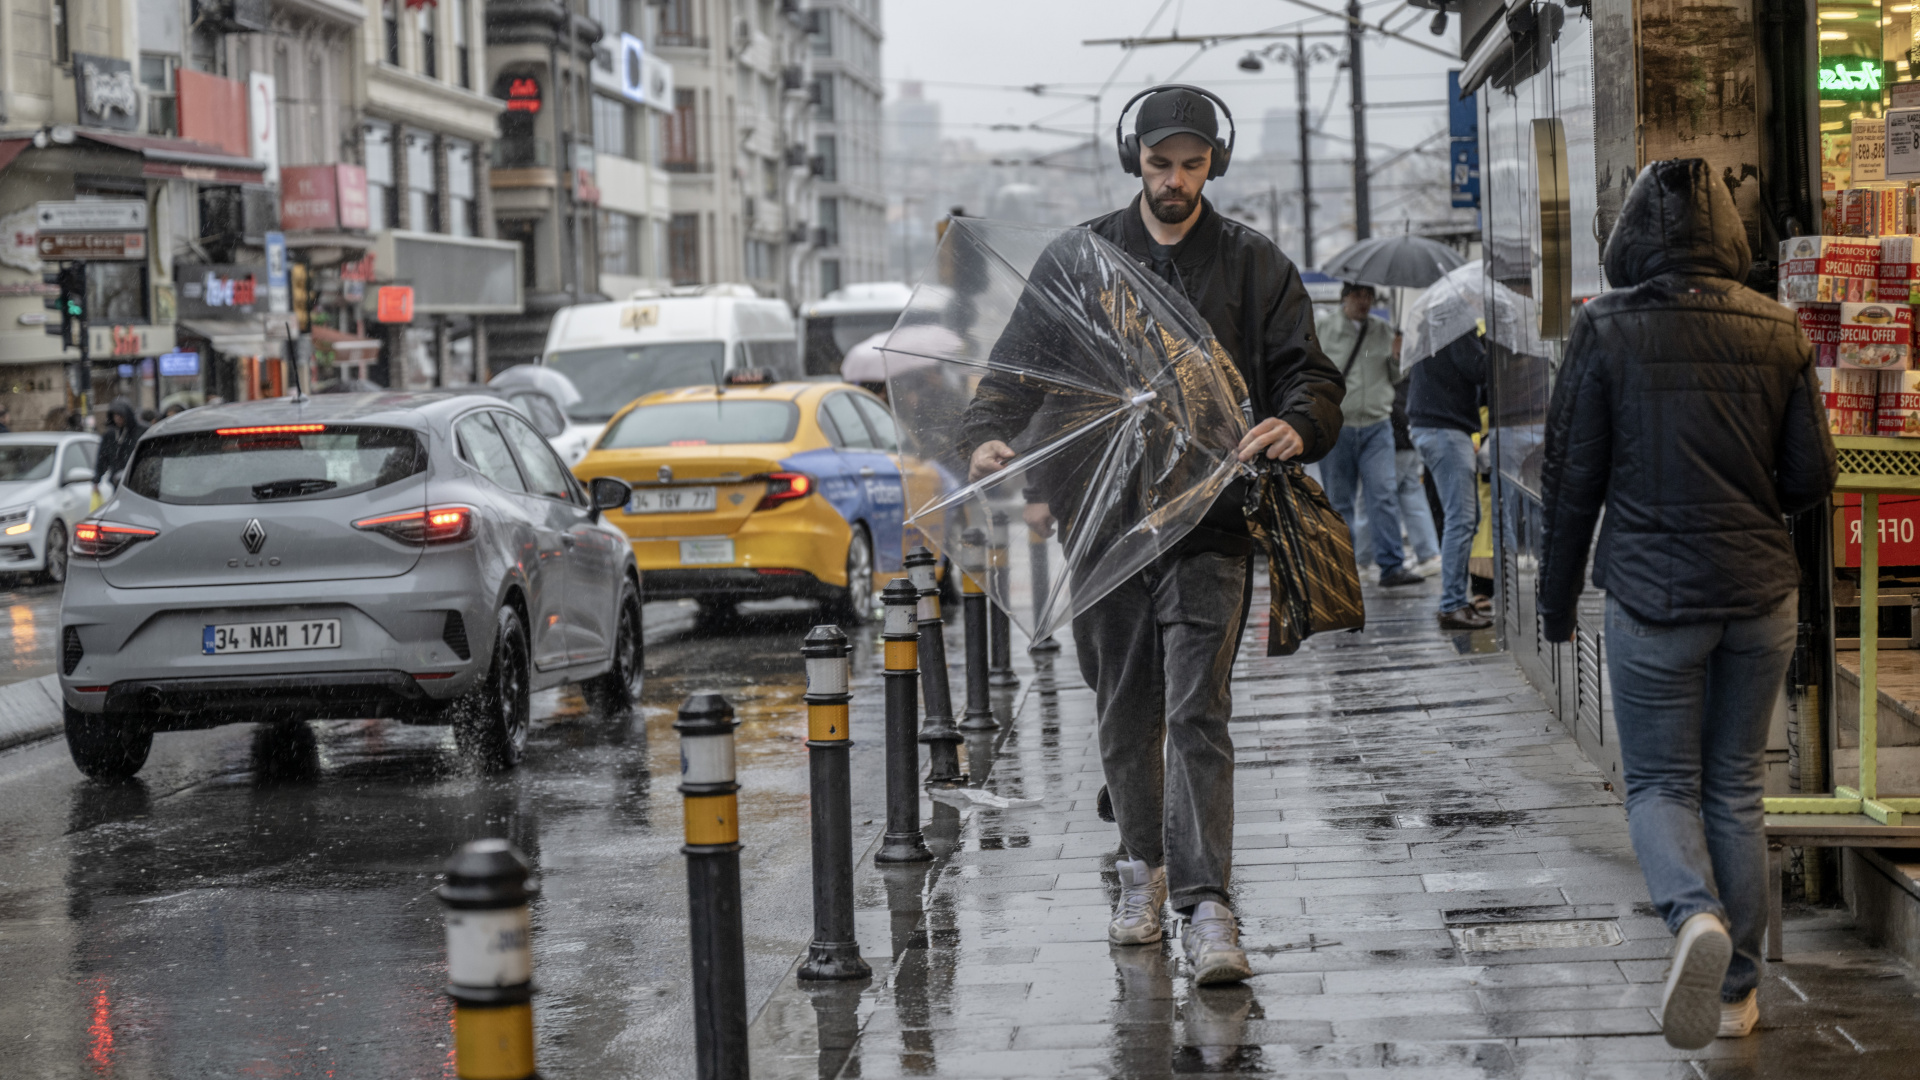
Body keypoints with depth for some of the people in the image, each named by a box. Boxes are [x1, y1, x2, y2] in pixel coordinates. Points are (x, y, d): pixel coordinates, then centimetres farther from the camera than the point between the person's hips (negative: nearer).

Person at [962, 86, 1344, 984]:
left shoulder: (1254, 266, 7)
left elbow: (1308, 373, 1)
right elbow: (1021, 362, 7)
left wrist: (1297, 425, -23)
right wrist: (990, 435, -15)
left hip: (1210, 520, -2)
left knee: (1198, 714, -11)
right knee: (1125, 714, 12)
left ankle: (1205, 902, -14)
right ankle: (1144, 868, 31)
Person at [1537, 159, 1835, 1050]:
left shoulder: (1607, 329, -7)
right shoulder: (1775, 329, 0)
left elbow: (1572, 476, -4)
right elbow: (1813, 477, 3)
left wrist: (1557, 599, 6)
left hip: (1652, 591, -3)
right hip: (1761, 592, 3)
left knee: (1660, 784, 7)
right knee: (1736, 789, 14)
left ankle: (1695, 916, -22)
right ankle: (1736, 991, 18)